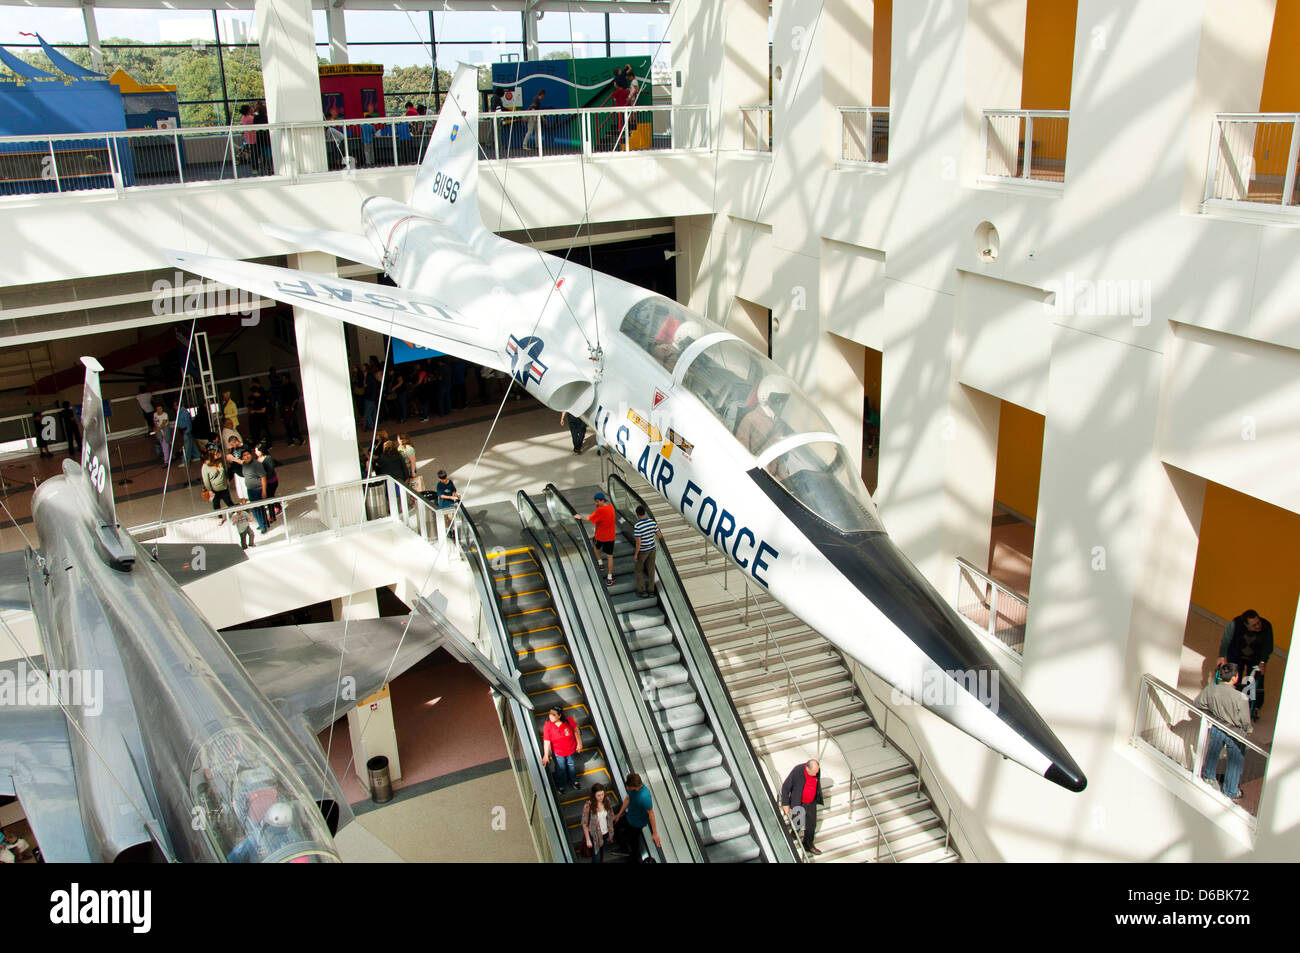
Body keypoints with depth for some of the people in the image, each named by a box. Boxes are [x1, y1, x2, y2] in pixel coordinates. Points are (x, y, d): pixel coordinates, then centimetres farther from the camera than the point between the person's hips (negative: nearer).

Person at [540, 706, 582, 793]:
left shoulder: (568, 720, -26)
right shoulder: (547, 726, -27)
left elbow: (576, 730, -10)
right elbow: (546, 741, -21)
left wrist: (579, 743, -4)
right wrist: (546, 756, -18)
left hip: (571, 749, 1)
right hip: (558, 752, -1)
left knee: (571, 765, 26)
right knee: (561, 768, 18)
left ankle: (573, 781, 53)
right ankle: (561, 786, 45)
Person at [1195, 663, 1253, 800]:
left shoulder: (1210, 689, -20)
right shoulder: (1240, 698, -32)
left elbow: (1198, 703, -1)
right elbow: (1246, 722, -19)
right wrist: (1248, 729, 3)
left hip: (1216, 729, 4)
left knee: (1213, 752, 30)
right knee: (1235, 762, 19)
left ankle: (1208, 776, 53)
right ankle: (1231, 791, 35)